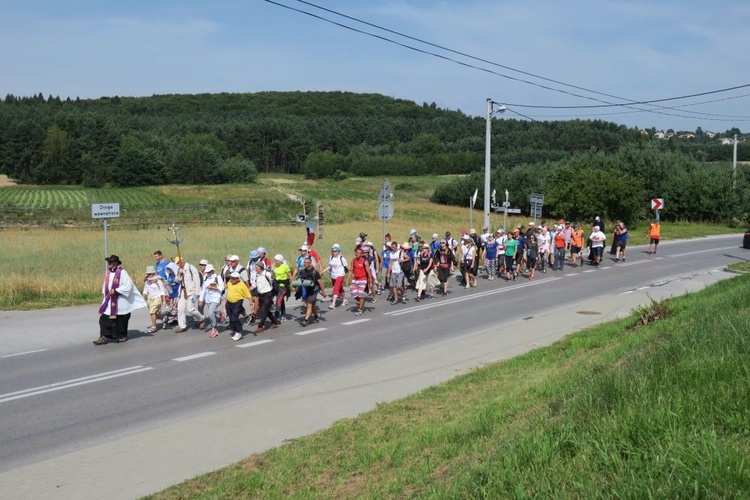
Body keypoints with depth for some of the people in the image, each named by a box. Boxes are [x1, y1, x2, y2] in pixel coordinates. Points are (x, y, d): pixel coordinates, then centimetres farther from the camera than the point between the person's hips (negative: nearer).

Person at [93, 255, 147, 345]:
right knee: (104, 319, -5)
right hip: (109, 301, 6)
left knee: (121, 320, 7)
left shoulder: (122, 273, -14)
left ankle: (122, 336, 25)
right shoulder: (108, 272, 9)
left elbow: (128, 286, -19)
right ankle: (104, 337, -6)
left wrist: (115, 291, -21)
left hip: (120, 302, -6)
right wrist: (104, 293, 10)